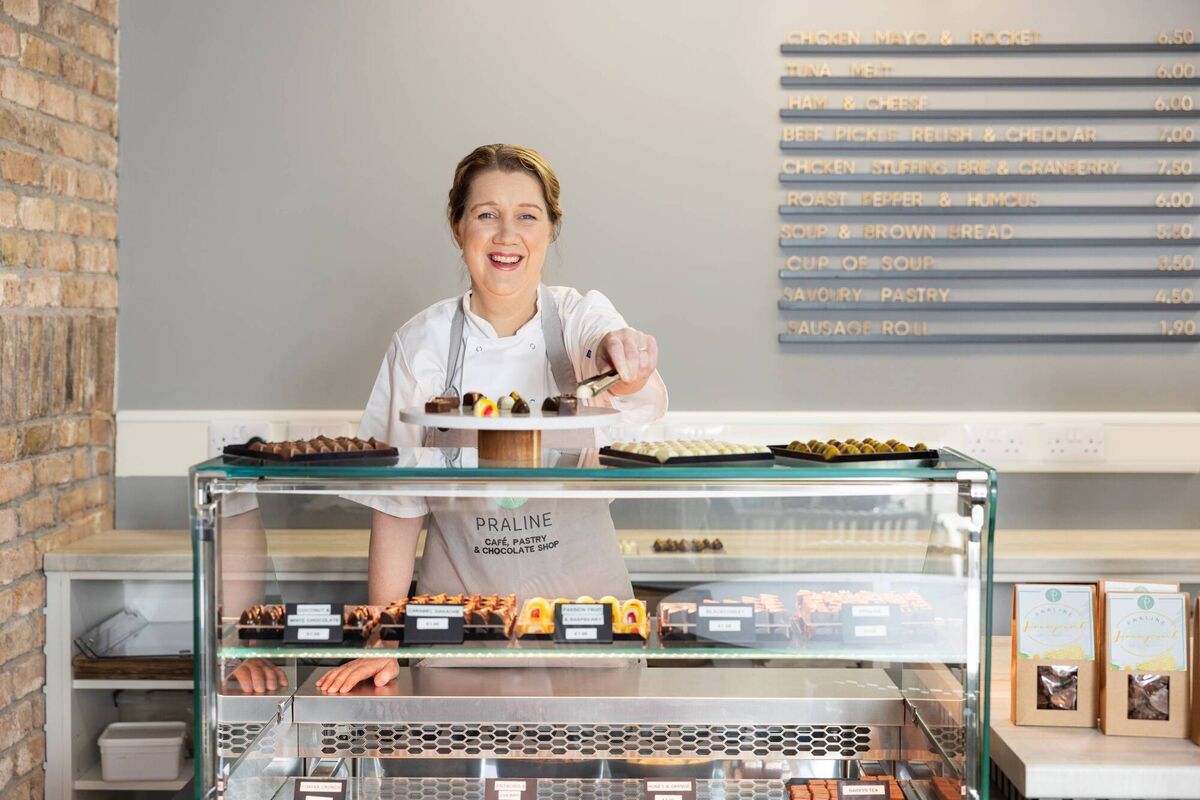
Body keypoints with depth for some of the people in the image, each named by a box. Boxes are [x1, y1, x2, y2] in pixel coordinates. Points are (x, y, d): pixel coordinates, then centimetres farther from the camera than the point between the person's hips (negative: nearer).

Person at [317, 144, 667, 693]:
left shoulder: (582, 317, -4)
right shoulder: (422, 344, -4)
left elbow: (638, 400, -26)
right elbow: (397, 504, -1)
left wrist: (621, 358, -50)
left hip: (582, 597, 0)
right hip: (459, 602, 0)